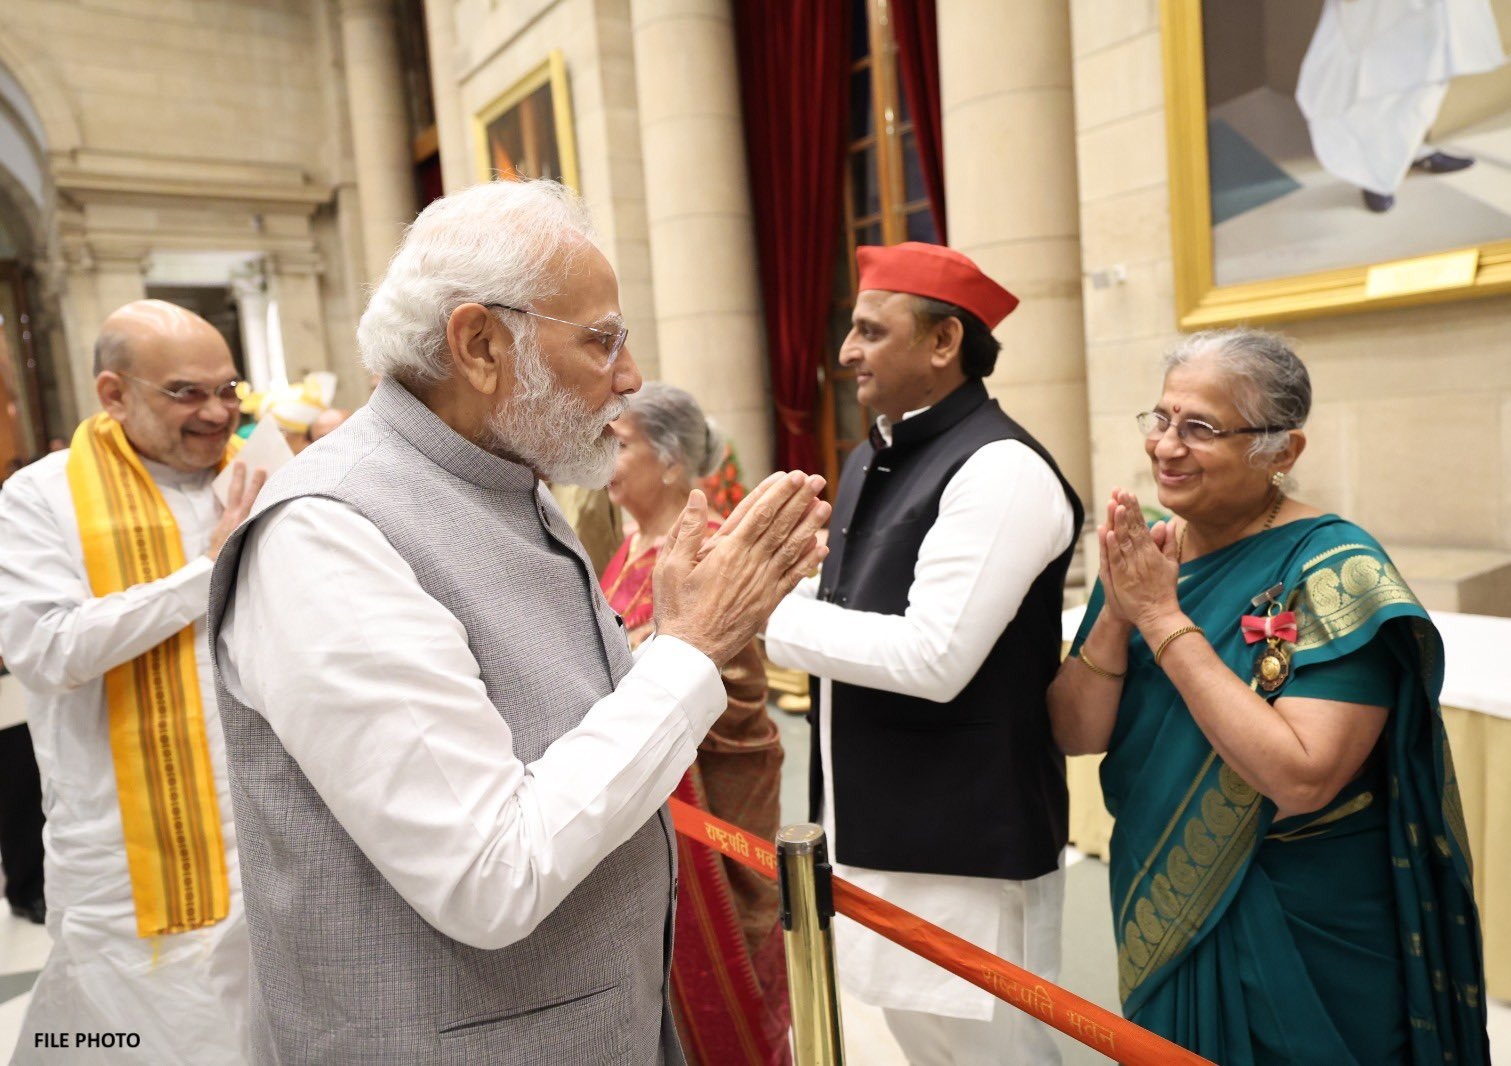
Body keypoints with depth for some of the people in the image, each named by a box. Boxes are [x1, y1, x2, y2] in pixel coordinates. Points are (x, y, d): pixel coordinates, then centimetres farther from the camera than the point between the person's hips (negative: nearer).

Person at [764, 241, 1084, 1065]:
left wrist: (768, 617, -21)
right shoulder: (873, 459, 8)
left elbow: (932, 658, -27)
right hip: (879, 826, 9)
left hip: (962, 843, -9)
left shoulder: (1000, 469, -21)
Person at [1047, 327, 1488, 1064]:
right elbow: (1076, 736, -6)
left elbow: (1300, 780, -29)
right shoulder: (1145, 551, -3)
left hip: (1299, 933, -5)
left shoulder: (1335, 573, -19)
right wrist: (1117, 614, -22)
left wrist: (1164, 619, -28)